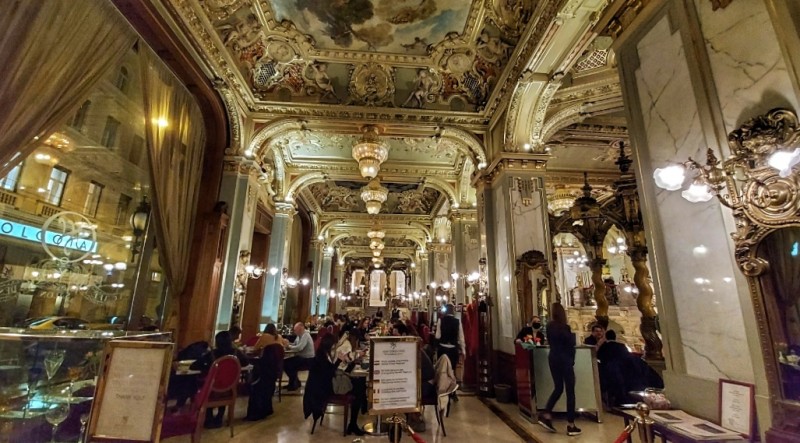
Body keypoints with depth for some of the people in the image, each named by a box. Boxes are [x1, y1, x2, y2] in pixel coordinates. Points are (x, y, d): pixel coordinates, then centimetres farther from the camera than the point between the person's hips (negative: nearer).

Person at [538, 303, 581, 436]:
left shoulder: (549, 326, 1)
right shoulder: (565, 327, -15)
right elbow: (571, 344, -7)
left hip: (553, 358, 6)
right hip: (565, 360, -6)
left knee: (558, 388, 17)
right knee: (570, 391, 5)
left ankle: (546, 415, 10)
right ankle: (571, 425, 10)